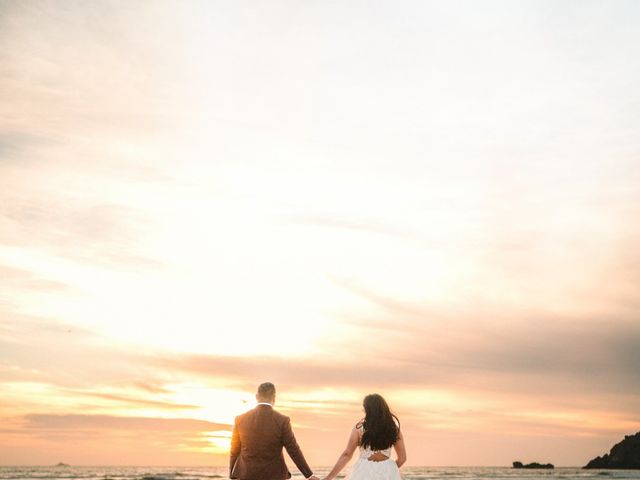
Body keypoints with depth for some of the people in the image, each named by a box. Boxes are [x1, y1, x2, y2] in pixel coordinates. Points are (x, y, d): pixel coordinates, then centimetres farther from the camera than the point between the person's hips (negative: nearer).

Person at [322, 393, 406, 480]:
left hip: (365, 473, -2)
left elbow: (347, 455, -5)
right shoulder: (394, 428, 2)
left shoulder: (359, 428, -5)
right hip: (388, 472, 2)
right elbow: (402, 458, 6)